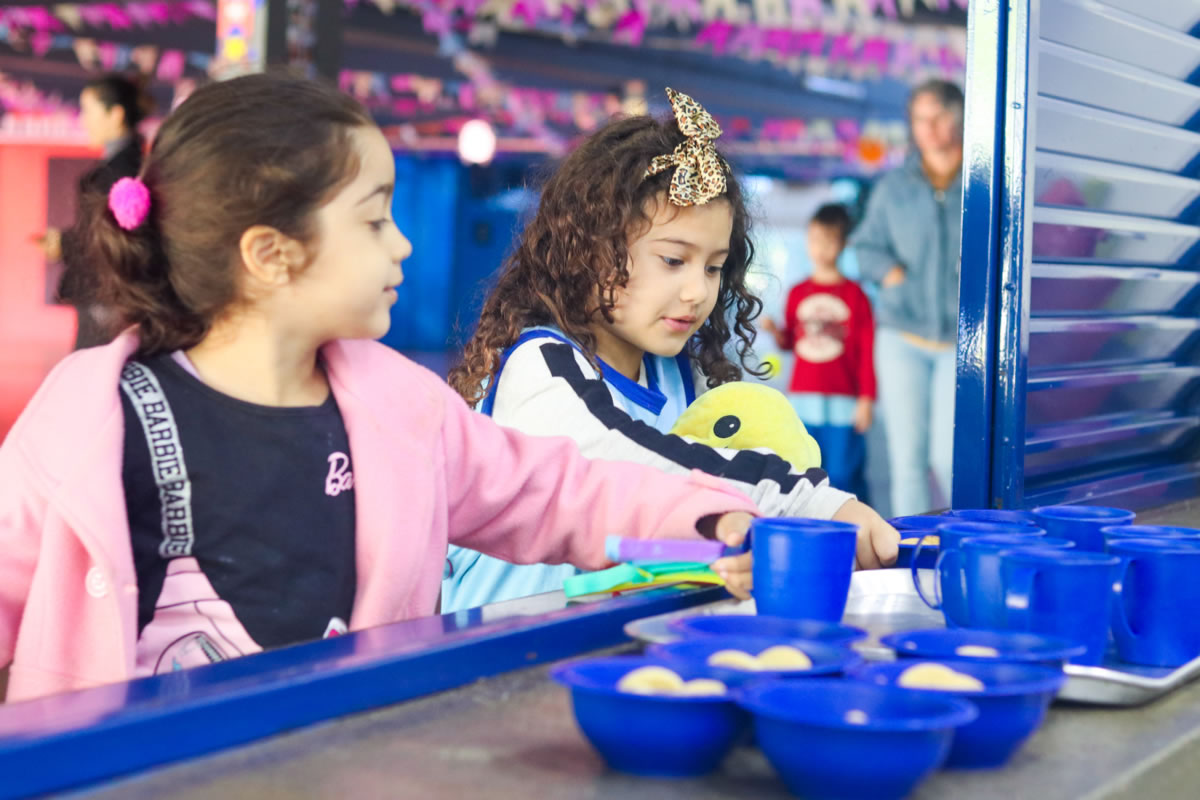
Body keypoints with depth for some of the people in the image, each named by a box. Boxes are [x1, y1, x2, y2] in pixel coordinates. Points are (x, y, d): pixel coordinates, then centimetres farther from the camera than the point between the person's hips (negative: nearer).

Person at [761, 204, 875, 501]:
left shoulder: (854, 295, 1)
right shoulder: (797, 293, 11)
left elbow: (867, 350, -1)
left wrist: (866, 399, -5)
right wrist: (775, 332, -3)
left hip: (843, 401, -3)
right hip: (802, 398, 3)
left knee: (843, 475, -5)